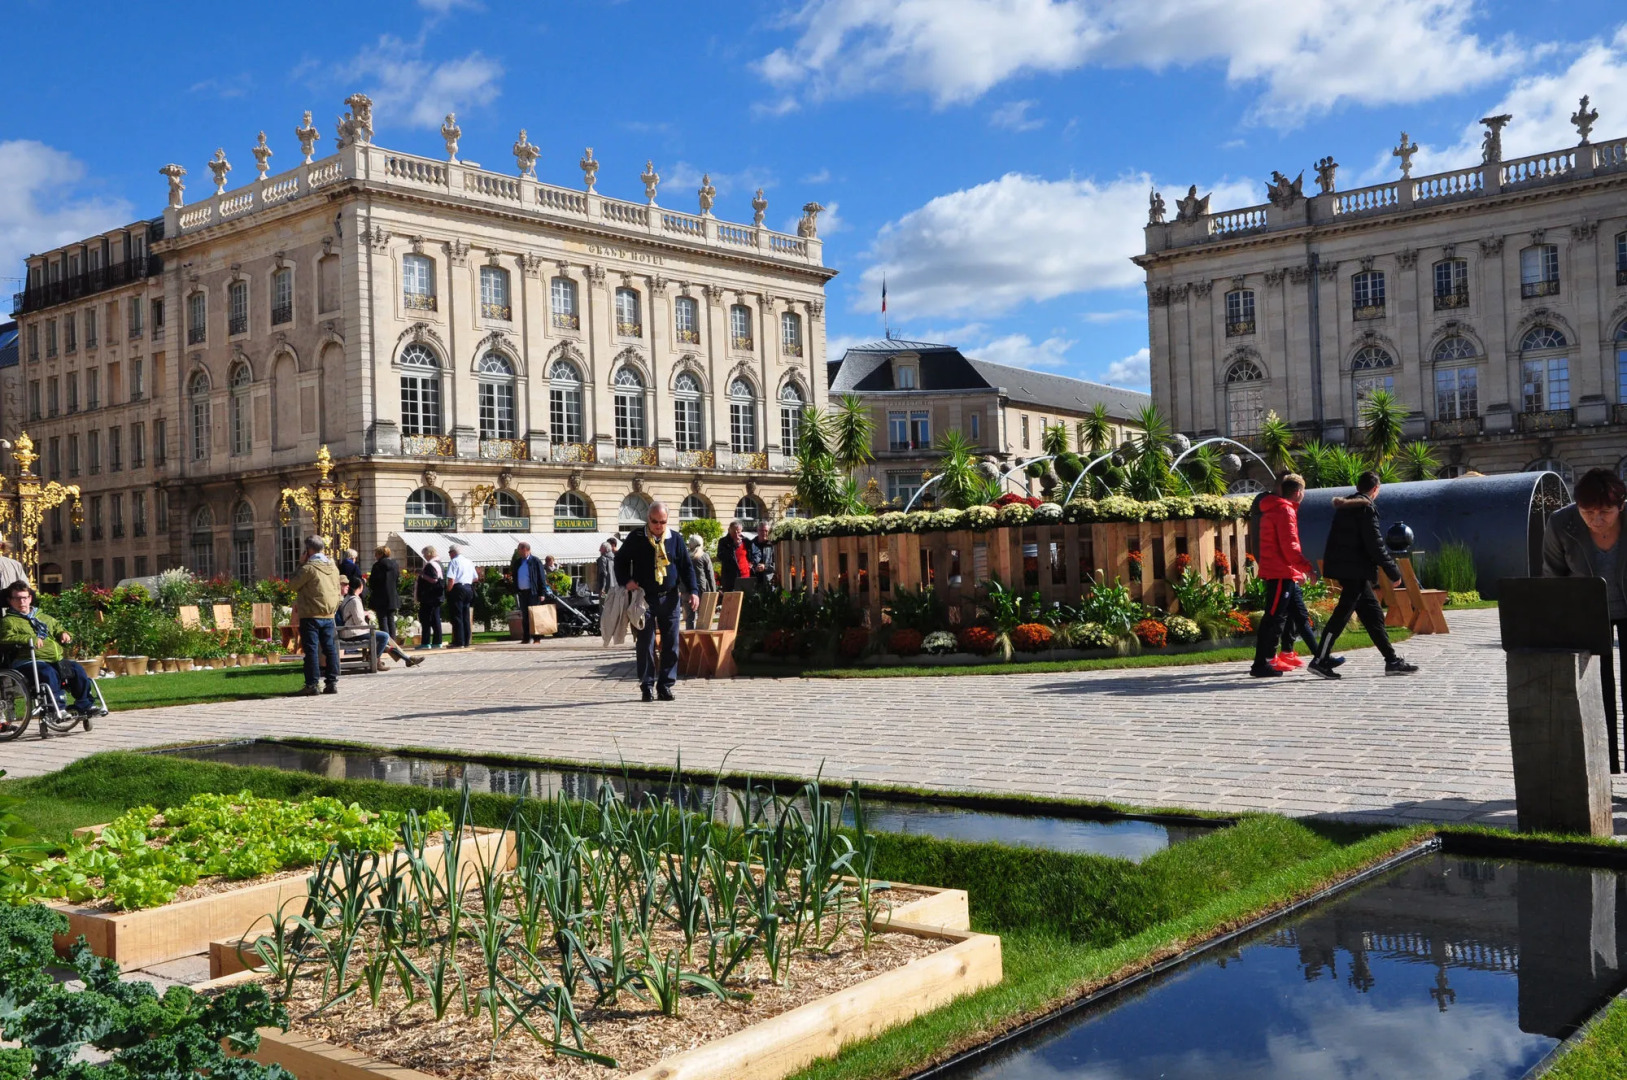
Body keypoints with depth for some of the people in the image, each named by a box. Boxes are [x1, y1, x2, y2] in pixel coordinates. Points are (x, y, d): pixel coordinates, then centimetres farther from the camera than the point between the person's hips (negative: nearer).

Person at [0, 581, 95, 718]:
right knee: (49, 673, -36)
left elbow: (57, 627, 40)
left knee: (78, 671, -11)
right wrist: (29, 639, -25)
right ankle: (58, 707, -33)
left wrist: (64, 633, 14)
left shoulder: (43, 617, 27)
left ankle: (85, 705, -4)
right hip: (31, 661, -7)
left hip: (57, 659, 7)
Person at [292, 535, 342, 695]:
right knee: (330, 648, 9)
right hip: (329, 615, 6)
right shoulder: (333, 567, 8)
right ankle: (333, 682, 9)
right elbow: (338, 590, 13)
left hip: (311, 615, -6)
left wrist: (301, 565, 3)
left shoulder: (308, 568, -13)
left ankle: (311, 685, -2)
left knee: (311, 649, -2)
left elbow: (295, 585, -2)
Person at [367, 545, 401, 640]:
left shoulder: (378, 565, -12)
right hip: (393, 598, 6)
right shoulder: (395, 565, 6)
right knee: (391, 620, 11)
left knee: (383, 620, -3)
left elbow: (372, 583, -10)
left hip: (381, 598, -6)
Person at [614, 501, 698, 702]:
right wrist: (627, 580, -6)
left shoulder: (675, 539, 4)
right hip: (644, 598, -2)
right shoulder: (636, 538, 1)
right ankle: (647, 685, 5)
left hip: (669, 598, 2)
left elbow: (687, 566, 8)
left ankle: (665, 685, 9)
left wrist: (692, 591, -3)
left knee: (671, 643, 2)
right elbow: (620, 560, 10)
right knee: (646, 643, -1)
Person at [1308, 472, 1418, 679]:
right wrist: (1394, 571, -8)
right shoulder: (1366, 508, -10)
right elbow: (1374, 545, -14)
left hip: (1346, 568, 9)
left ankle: (1392, 660, 14)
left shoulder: (1346, 506, 17)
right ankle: (1320, 660, -10)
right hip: (1355, 570, -9)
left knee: (1373, 613, 11)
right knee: (1342, 614, -9)